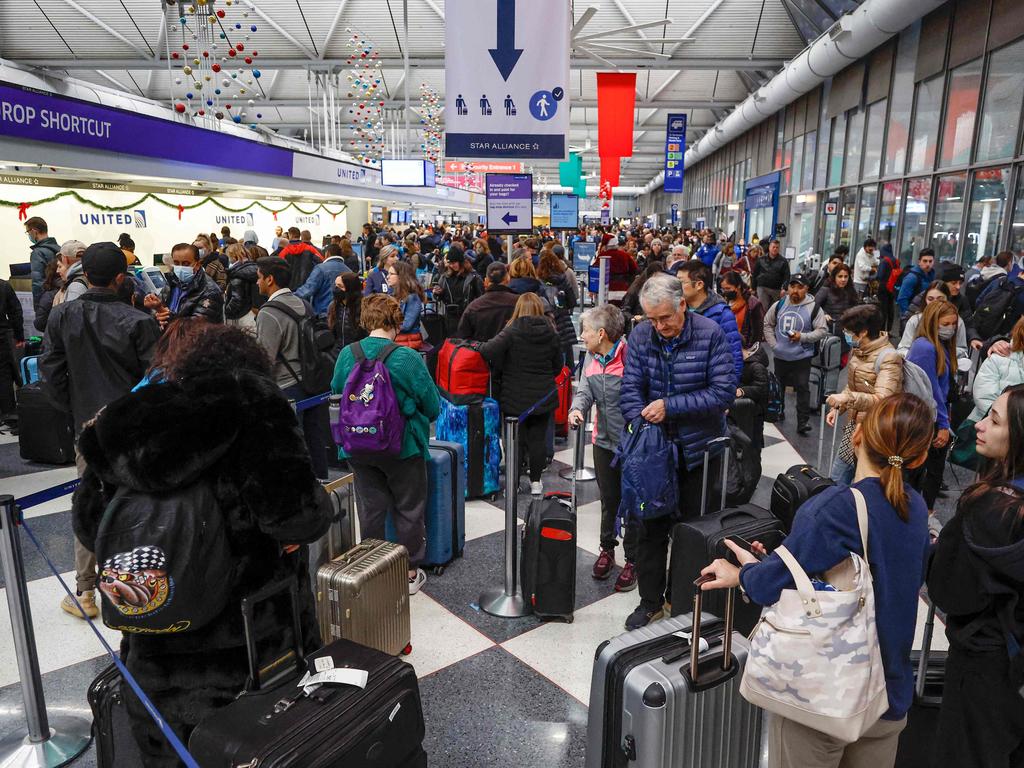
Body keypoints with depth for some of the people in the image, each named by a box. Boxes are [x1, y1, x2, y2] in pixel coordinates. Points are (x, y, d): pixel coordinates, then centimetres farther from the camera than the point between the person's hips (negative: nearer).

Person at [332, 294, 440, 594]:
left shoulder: (347, 355, -7)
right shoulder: (408, 358, -18)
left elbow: (337, 392, 10)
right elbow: (432, 407, -10)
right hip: (403, 446, -3)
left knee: (370, 508, 16)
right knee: (409, 509, 13)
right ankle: (411, 573, 25)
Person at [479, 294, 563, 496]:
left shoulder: (512, 331, -13)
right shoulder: (551, 333, -1)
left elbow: (489, 352, -24)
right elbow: (558, 365, 7)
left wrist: (500, 374, -7)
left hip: (515, 397, -2)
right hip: (543, 396, 3)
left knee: (516, 437, 9)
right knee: (538, 438, 10)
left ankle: (513, 478, 18)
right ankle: (536, 481, 16)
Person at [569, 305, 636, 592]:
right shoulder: (591, 357, 4)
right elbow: (585, 390, 4)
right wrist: (576, 409, -17)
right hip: (604, 440, 6)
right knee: (609, 500, 22)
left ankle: (632, 561, 24)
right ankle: (607, 549, 41)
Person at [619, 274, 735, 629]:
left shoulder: (711, 334, -13)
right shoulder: (640, 336, -4)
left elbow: (723, 392, -17)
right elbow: (631, 390, -6)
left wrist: (669, 406, -22)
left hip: (698, 450, -2)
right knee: (650, 526, 11)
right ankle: (650, 600, 27)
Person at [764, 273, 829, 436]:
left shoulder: (813, 308, -8)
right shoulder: (779, 305, 2)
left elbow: (822, 330, -6)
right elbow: (768, 324, 12)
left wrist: (802, 337, -19)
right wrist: (773, 343, 1)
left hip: (802, 357, -4)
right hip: (780, 356, 4)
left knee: (803, 389, -3)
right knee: (778, 387, 18)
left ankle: (803, 422, 2)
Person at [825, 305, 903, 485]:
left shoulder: (888, 358, -20)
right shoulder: (857, 350, 6)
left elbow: (882, 399, -30)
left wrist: (848, 398, -42)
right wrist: (837, 408, 7)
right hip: (854, 427, 8)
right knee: (836, 481, 14)